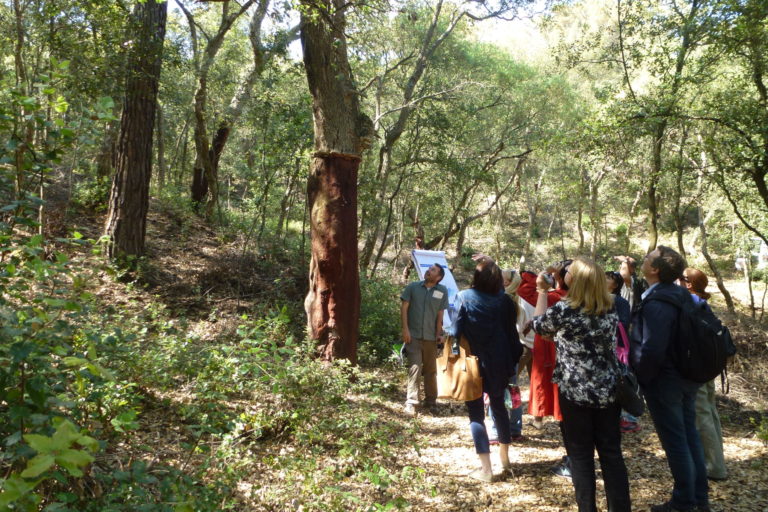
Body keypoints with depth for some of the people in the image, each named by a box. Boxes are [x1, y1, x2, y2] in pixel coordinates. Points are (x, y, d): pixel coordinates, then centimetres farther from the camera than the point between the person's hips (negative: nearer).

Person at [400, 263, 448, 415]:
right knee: (414, 368, -8)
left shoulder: (442, 291, 1)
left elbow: (440, 314, 4)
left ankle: (430, 401, 26)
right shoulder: (413, 287, 1)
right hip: (413, 335, -2)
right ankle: (410, 403, -5)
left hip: (430, 337, 2)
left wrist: (438, 333, -2)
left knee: (431, 370, 12)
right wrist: (405, 329, -7)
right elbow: (404, 308, 0)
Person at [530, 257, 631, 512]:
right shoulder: (610, 308, -1)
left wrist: (542, 292, 13)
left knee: (581, 455, 8)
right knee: (612, 453, 14)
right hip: (608, 391, 5)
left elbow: (538, 325, 2)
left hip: (576, 392, -4)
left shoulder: (563, 309, -17)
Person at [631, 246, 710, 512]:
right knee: (690, 435, 18)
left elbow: (652, 350, -28)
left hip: (663, 381, -9)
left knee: (674, 442, 4)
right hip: (686, 376, 9)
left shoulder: (656, 303, -25)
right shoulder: (681, 294, 3)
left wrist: (640, 378, -12)